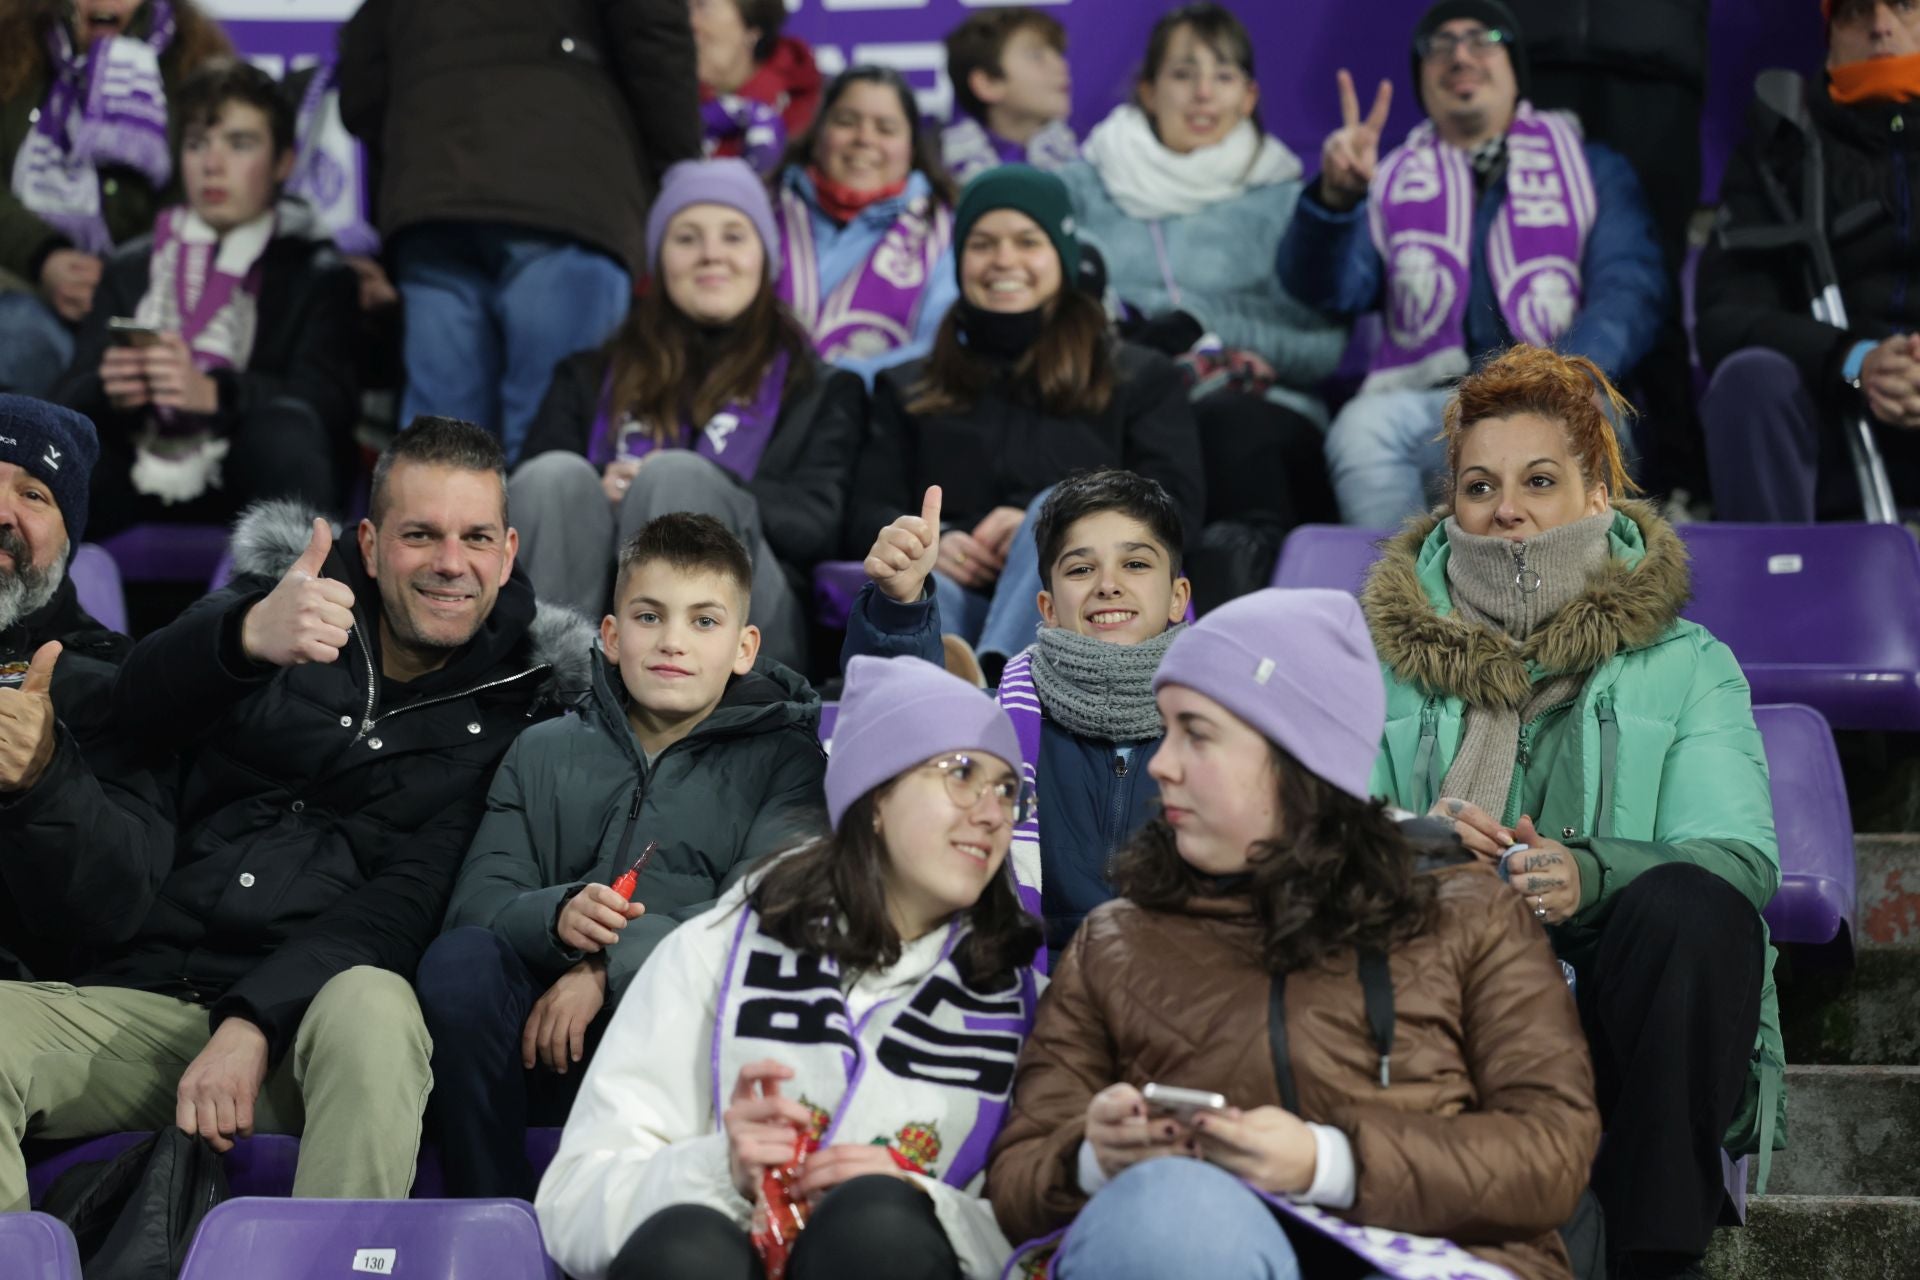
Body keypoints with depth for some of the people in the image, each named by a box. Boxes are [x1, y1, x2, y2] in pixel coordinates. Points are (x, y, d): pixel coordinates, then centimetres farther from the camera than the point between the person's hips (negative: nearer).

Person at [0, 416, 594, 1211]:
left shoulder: (512, 705, 8)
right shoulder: (283, 597, 11)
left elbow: (413, 899, -5)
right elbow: (136, 711, -9)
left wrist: (255, 1024, -20)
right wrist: (248, 636, -32)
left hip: (315, 1006, -1)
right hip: (148, 993, 2)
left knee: (372, 1008, -36)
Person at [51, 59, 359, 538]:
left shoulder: (317, 275, 13)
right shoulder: (130, 269, 21)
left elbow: (330, 399, -6)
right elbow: (69, 398, 9)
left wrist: (213, 394, -25)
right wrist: (107, 392, -17)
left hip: (254, 487, -2)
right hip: (140, 488, 2)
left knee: (284, 424, -35)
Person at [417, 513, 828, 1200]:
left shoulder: (783, 756, 12)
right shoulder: (544, 752, 22)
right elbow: (475, 899, 8)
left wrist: (609, 968, -17)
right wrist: (555, 916, -16)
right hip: (547, 1040, 3)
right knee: (460, 958, -27)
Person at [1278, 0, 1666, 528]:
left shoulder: (1593, 170, 23)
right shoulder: (1389, 180, 24)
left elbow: (1629, 292, 6)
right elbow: (1328, 287, 7)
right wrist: (1336, 199, -15)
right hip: (1423, 400, 1)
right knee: (1362, 426, -34)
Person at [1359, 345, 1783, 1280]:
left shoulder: (1688, 666, 10)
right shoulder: (1390, 656, 14)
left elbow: (1740, 856, -7)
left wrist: (1589, 874, -28)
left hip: (1626, 1030, 0)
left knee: (1690, 905, -32)